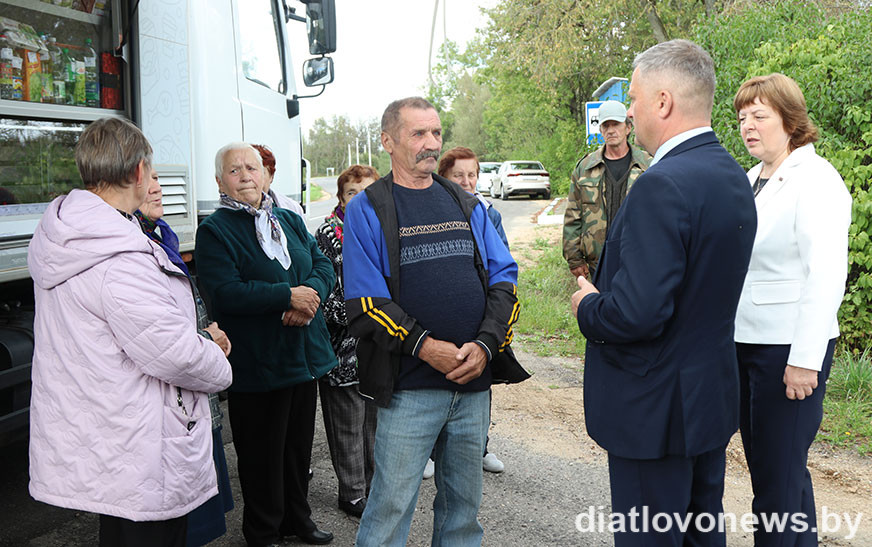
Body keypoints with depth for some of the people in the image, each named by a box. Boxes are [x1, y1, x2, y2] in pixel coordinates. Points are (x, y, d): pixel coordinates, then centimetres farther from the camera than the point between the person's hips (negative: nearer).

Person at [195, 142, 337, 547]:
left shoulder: (290, 221, 13)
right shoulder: (214, 230, -7)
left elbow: (323, 266, 6)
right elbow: (225, 292, -20)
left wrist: (310, 295, -16)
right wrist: (289, 295, -22)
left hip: (305, 356, 6)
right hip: (257, 363, -6)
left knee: (299, 444, 18)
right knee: (262, 453, 7)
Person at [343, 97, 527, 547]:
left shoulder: (467, 205, 12)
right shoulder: (367, 210, -1)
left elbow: (504, 277, 7)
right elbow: (364, 303, -9)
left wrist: (485, 345, -8)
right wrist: (425, 347, -19)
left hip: (474, 380, 4)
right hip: (408, 387, -4)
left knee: (464, 500, 16)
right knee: (390, 505, 2)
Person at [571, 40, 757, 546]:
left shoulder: (664, 185, -24)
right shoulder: (733, 175, 6)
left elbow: (637, 312, -30)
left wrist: (588, 306, -10)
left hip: (655, 408, -9)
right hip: (713, 396, 9)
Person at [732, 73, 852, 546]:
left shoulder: (815, 179, -10)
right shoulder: (750, 180, 14)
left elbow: (826, 275, -17)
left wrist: (805, 360, -20)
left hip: (790, 348, -8)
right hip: (743, 343, 8)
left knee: (780, 476, -2)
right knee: (763, 464, 16)